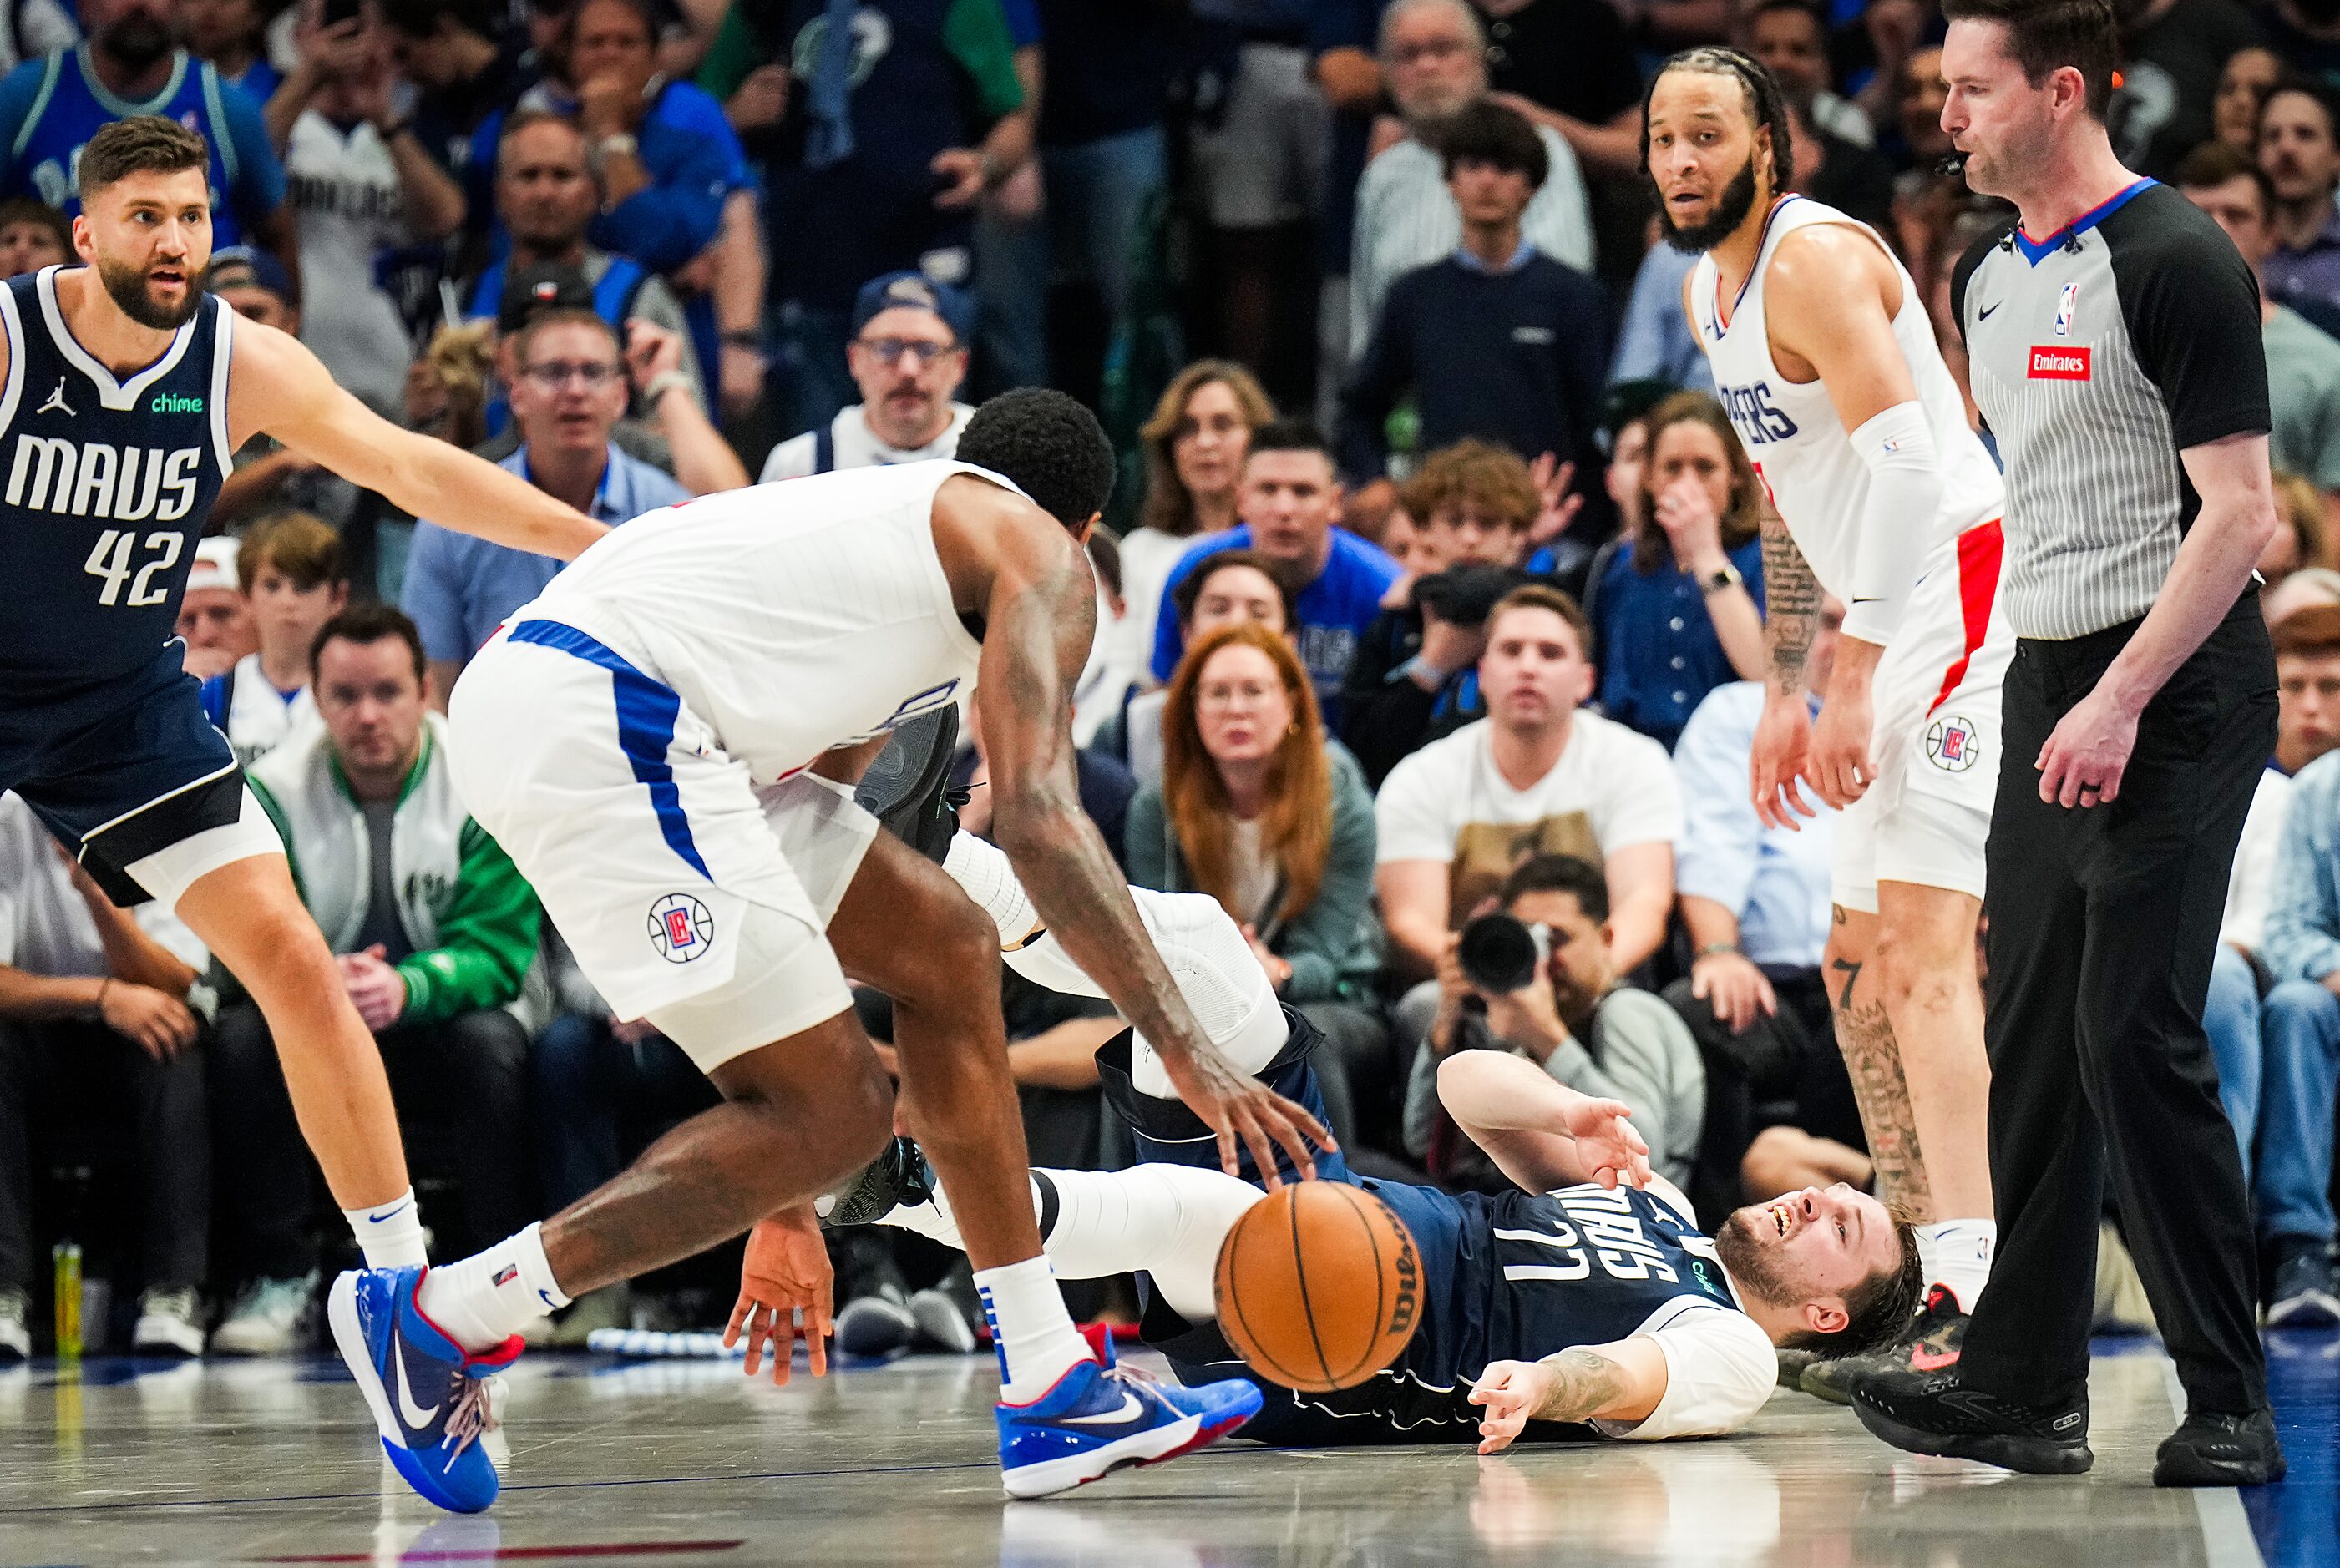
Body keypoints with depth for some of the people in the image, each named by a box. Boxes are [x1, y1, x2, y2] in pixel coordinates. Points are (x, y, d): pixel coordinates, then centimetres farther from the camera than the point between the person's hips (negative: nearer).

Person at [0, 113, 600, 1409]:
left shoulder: (241, 363, -9)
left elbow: (408, 467, -9)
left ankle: (403, 1277, 1)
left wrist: (611, 548, -15)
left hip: (127, 705, 3)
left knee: (293, 964, -5)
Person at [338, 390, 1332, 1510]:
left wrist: (776, 1197, 39)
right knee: (834, 1115, -4)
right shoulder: (1038, 552, 9)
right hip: (603, 716, -10)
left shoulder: (885, 514, 35)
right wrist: (1186, 1049, -10)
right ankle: (440, 1320, -1)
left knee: (946, 947, 16)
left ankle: (1053, 1394, 18)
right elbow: (1035, 813, -8)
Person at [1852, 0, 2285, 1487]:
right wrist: (2022, 680, 17)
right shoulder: (1990, 280, 14)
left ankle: (2232, 1408, -5)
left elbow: (2239, 512, -16)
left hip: (2175, 694, -8)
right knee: (2033, 1036, 8)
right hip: (2046, 692, 8)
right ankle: (2025, 1388, 13)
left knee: (2134, 1033, -11)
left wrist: (2122, 698, -21)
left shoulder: (2175, 262, -12)